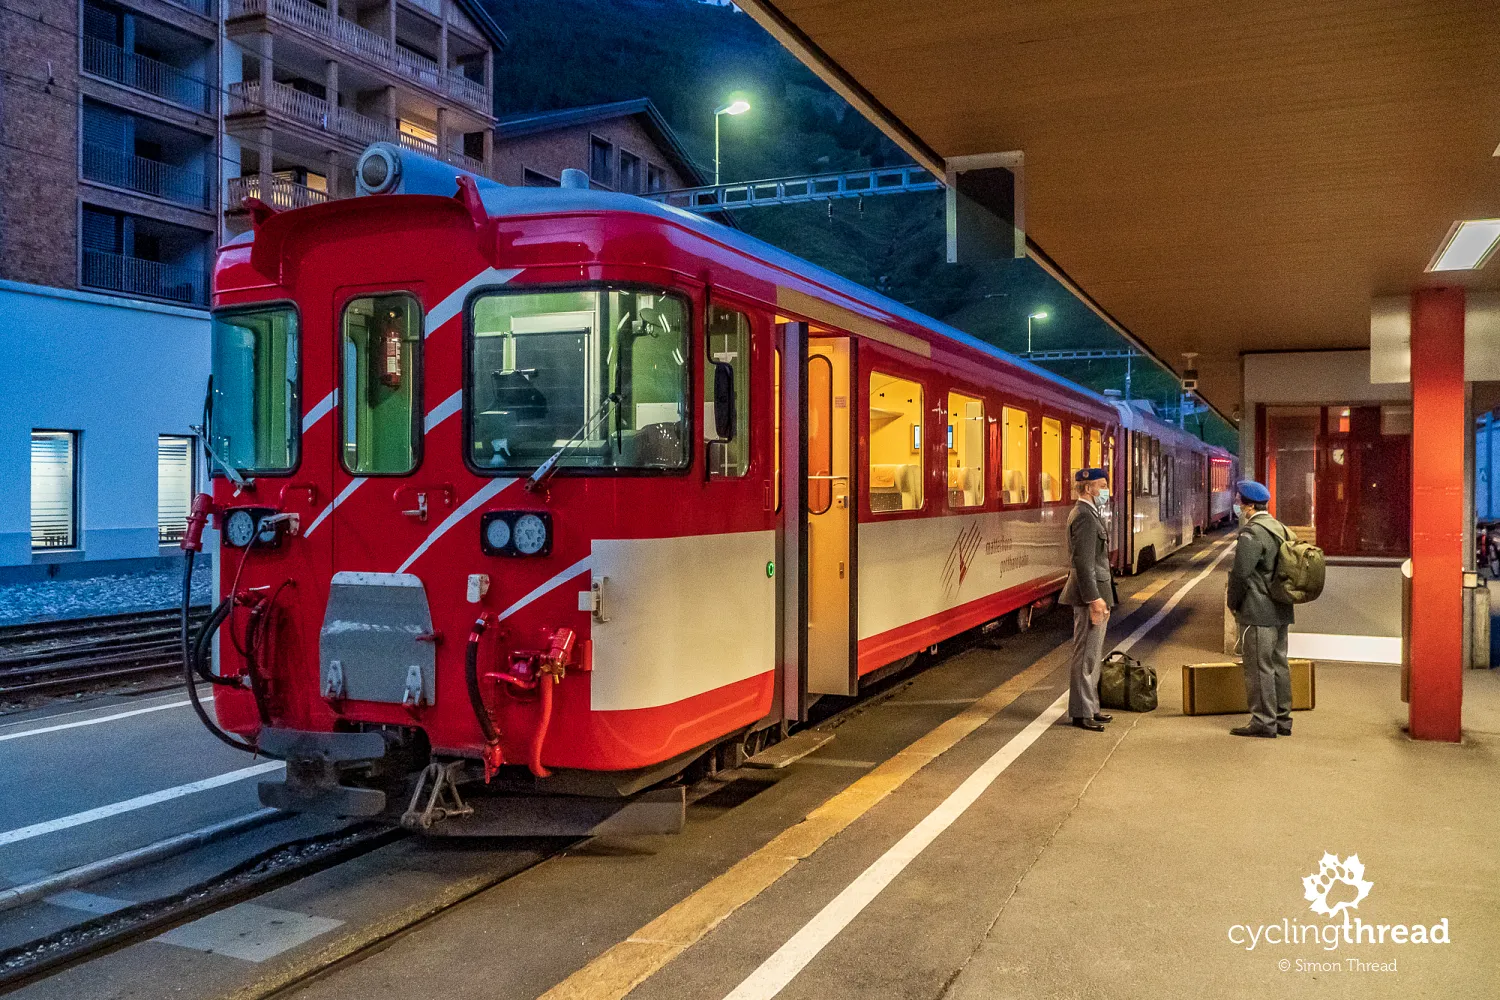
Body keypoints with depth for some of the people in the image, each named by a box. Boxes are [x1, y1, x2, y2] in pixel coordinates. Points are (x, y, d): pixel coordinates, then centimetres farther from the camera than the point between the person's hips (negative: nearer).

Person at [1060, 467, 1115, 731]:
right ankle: (1081, 713, 1)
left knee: (1091, 655, 16)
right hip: (1090, 593, -11)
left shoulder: (1086, 513, 16)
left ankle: (1089, 707, 25)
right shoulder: (1085, 516, -17)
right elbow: (1083, 562, -23)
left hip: (1093, 593, 11)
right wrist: (1095, 599, -24)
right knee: (1086, 655, -5)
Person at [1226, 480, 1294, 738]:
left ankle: (1263, 721, 1)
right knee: (1279, 664, 14)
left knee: (1259, 667, -3)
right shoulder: (1280, 529, 14)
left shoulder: (1252, 533, -16)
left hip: (1257, 613, -10)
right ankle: (1282, 719, 21)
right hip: (1281, 611, 10)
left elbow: (1240, 573, -20)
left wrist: (1233, 602, -5)